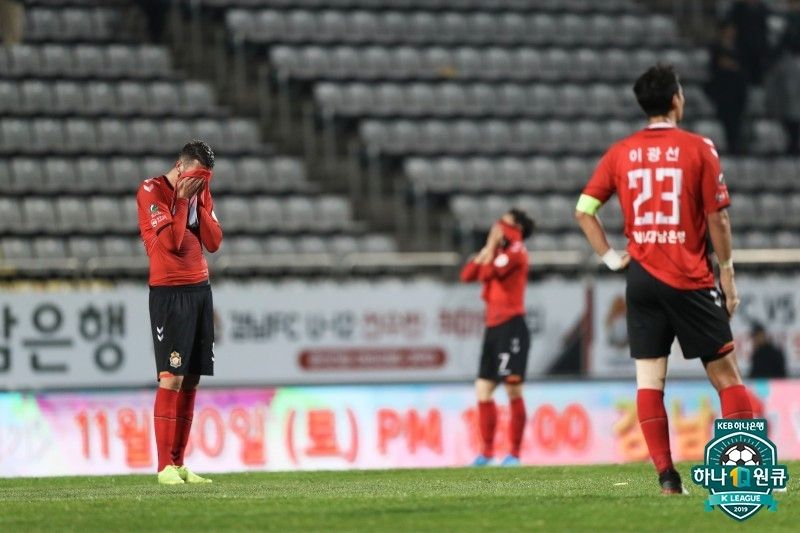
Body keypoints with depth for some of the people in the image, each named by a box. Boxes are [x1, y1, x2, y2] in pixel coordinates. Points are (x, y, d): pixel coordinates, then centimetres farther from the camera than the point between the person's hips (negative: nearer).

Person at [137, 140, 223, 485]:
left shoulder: (200, 194, 14)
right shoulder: (151, 191, -6)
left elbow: (214, 242, 5)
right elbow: (171, 240, -16)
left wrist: (200, 202, -3)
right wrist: (182, 199, -11)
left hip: (200, 289, 7)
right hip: (169, 293, -7)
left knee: (191, 379, 4)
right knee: (171, 377, -12)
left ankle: (179, 463, 7)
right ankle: (165, 467, -12)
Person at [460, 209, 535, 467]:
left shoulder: (516, 251, -6)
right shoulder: (500, 253, 20)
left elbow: (487, 273, -18)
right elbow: (467, 275, 13)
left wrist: (493, 245, -5)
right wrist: (488, 248, 6)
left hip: (511, 326, -9)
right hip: (494, 327, 9)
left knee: (513, 390, -8)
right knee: (483, 390, 6)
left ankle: (515, 453, -6)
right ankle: (487, 451, 10)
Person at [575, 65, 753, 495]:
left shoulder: (621, 153, 5)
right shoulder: (698, 149, -5)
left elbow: (583, 209, 3)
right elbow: (717, 220, -5)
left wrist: (610, 256, 9)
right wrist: (728, 276, 2)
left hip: (642, 278, 3)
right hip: (691, 280, -3)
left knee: (649, 378, 4)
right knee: (725, 373, 3)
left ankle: (666, 475, -2)